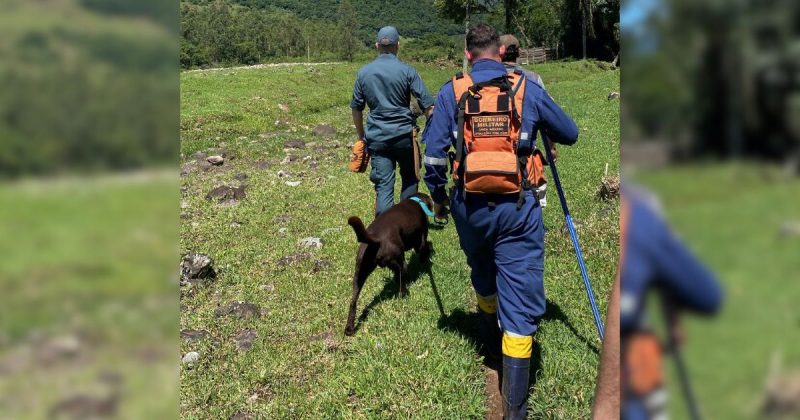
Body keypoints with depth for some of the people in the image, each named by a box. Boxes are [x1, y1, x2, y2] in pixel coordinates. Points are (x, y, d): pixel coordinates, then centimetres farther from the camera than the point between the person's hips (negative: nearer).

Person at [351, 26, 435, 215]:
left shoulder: (364, 72, 3)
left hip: (376, 137, 2)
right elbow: (427, 105, -9)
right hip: (403, 134, -2)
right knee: (410, 179, 19)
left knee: (383, 186, 2)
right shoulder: (407, 71, -6)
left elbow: (356, 108, 10)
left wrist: (361, 136, 22)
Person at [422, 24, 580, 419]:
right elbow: (570, 134, 13)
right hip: (517, 208, -2)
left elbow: (433, 155, -4)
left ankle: (490, 339, 55)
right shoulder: (528, 89, 1)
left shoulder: (450, 92, 1)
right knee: (520, 304, 1)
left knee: (483, 280, 29)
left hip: (471, 207, 2)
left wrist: (439, 198, 12)